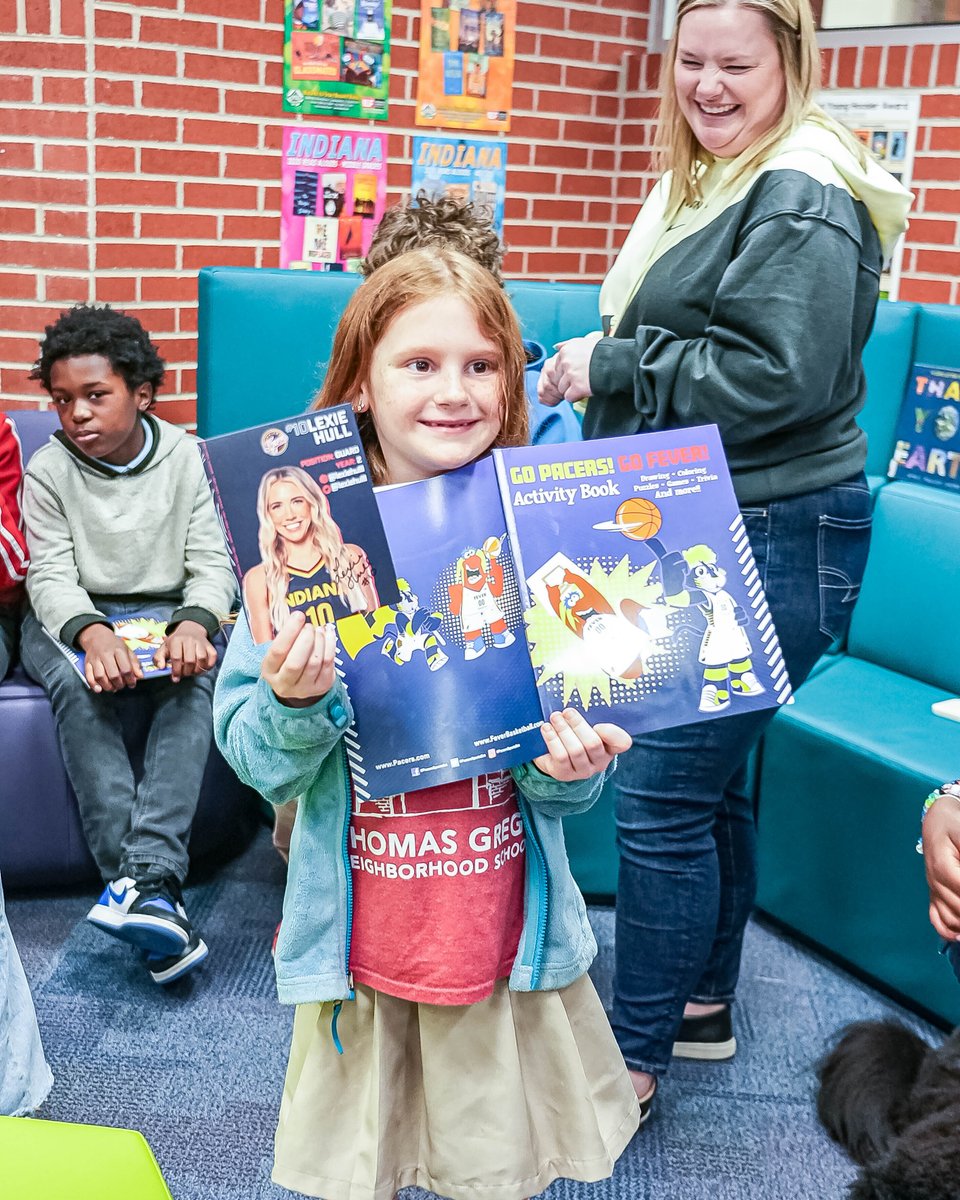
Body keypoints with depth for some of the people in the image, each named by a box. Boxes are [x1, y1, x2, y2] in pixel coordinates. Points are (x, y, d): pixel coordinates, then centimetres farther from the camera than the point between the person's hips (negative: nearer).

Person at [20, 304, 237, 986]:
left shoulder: (189, 459, 2)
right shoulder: (48, 471, 0)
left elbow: (212, 563, -4)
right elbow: (51, 576, -8)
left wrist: (193, 623, -27)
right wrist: (92, 633, -31)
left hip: (170, 613, 1)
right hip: (74, 621, 0)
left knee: (196, 677, -33)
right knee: (80, 686, -34)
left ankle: (147, 877, -42)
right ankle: (156, 896, -40)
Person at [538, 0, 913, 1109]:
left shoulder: (804, 202, -15)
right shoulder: (708, 181, 16)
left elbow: (773, 378, -24)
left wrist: (612, 367, -16)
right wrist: (603, 361, 9)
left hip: (773, 543, -10)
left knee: (664, 797, -5)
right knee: (710, 782, 18)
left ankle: (634, 1057, 12)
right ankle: (702, 1004, 35)